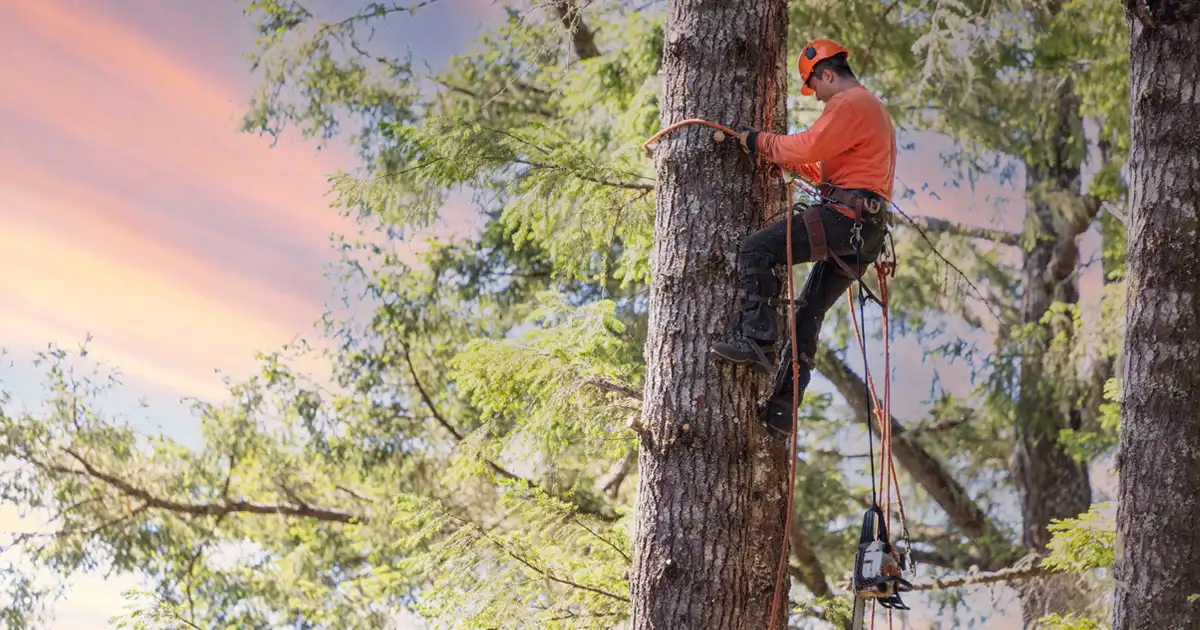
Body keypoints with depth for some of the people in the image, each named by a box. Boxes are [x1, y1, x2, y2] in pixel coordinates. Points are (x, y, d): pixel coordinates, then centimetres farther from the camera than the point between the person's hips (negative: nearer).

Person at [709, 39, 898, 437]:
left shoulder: (848, 104, -5)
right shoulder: (872, 108, 30)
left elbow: (807, 147, -17)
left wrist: (759, 142, -4)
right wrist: (790, 162, 28)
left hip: (843, 217, -11)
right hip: (866, 233, 11)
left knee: (755, 249, -16)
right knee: (809, 313, 10)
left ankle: (756, 339, -25)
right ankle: (781, 410, 8)